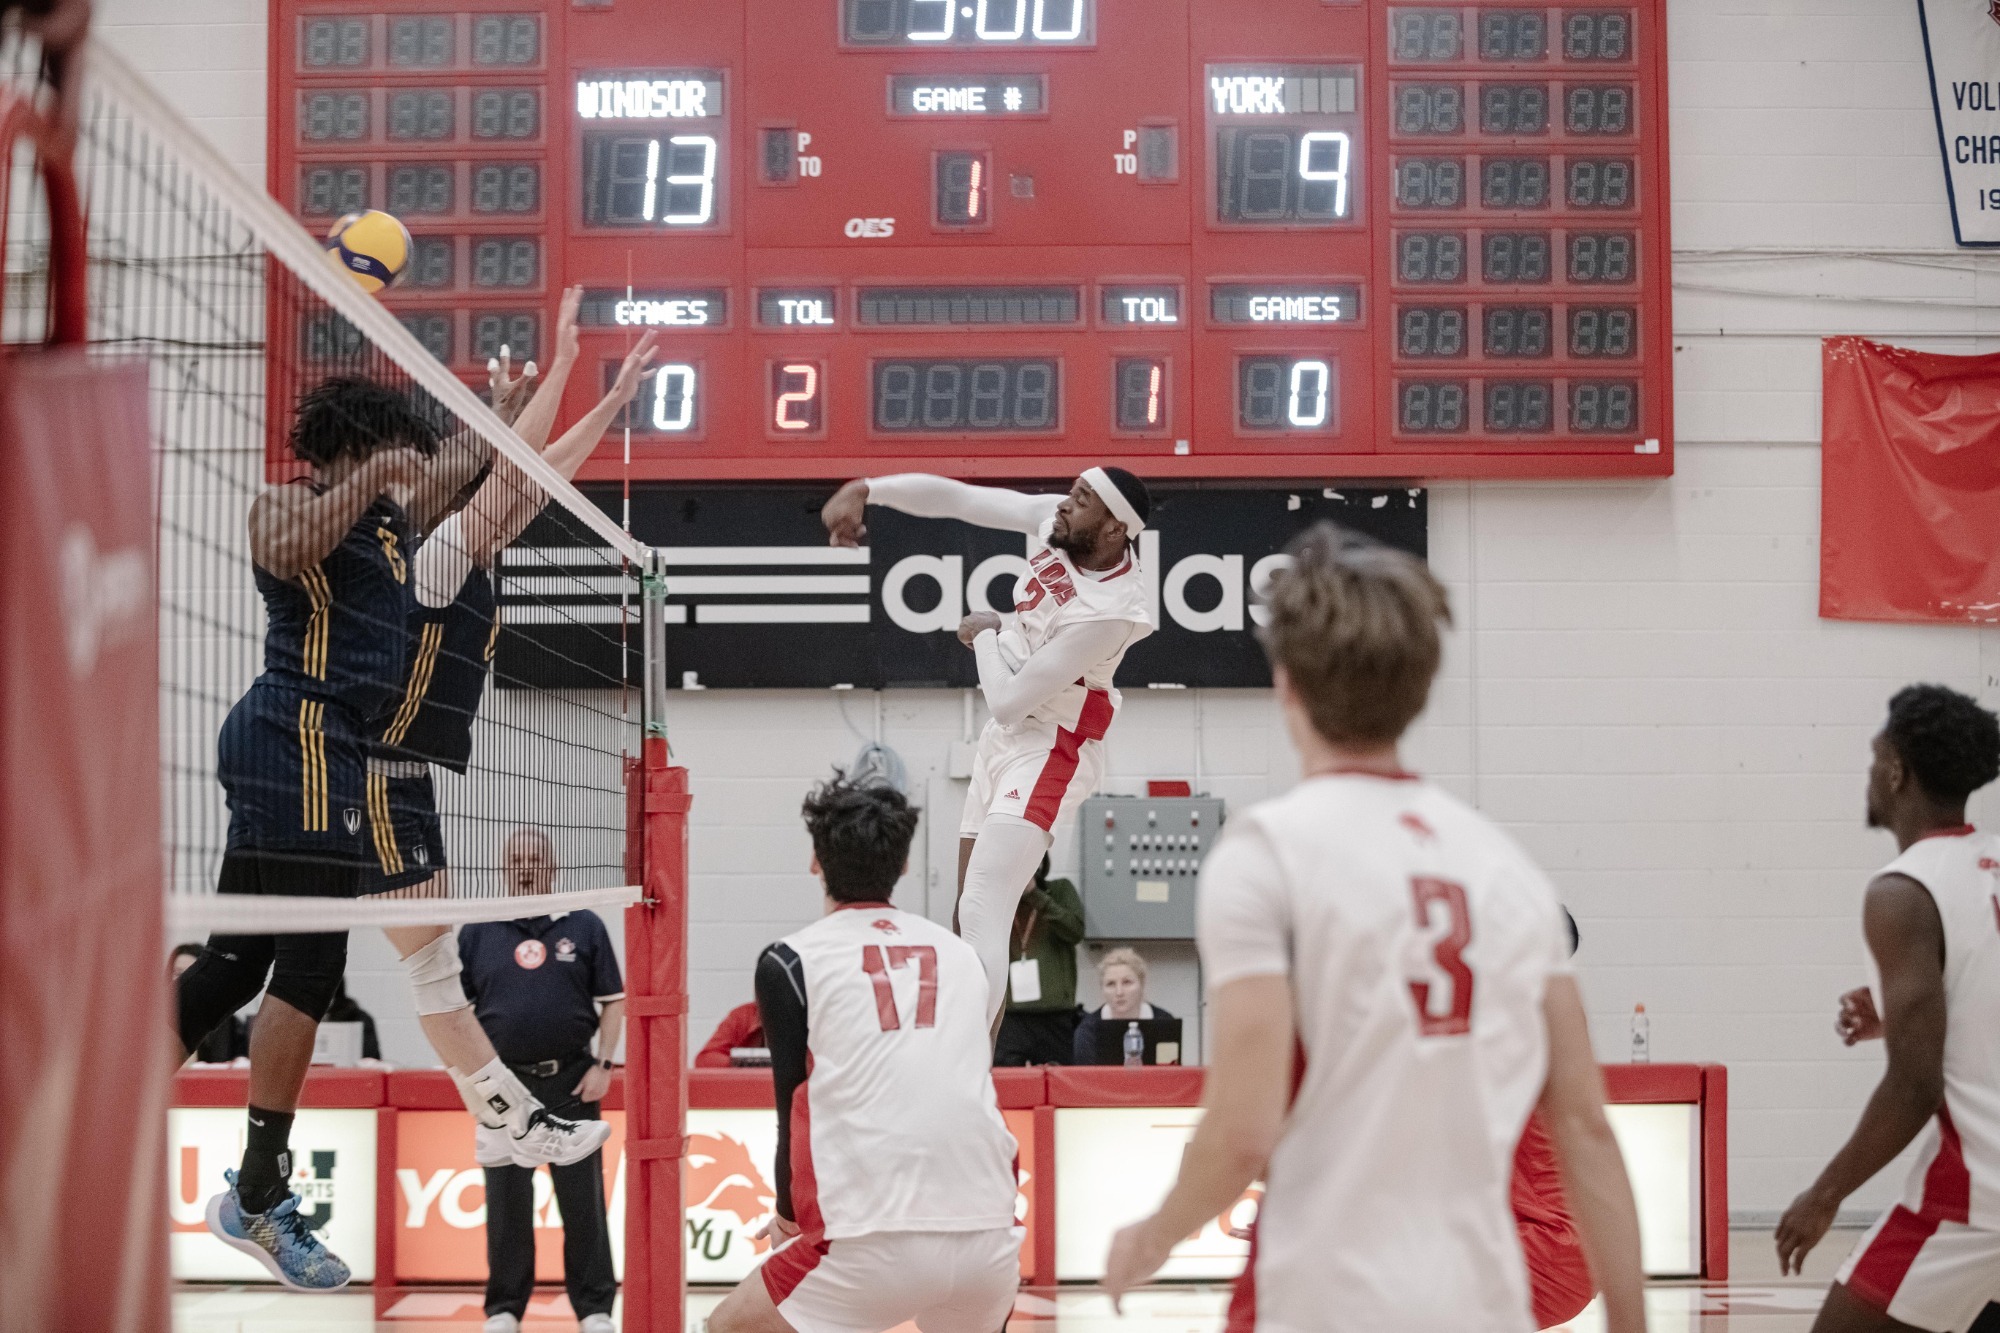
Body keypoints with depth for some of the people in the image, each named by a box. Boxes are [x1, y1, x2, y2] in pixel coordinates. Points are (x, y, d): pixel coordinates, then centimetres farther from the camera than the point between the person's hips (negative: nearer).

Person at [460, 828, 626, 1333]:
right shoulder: (477, 933, 4)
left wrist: (603, 1065, -4)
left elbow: (612, 1001, 4)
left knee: (582, 1199, 2)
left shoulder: (584, 927, 3)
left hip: (572, 1082, -1)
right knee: (507, 1202, 6)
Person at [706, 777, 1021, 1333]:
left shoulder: (790, 961, 5)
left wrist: (789, 1213, 28)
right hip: (989, 1235, 4)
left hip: (877, 1246, -4)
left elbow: (795, 1103, 9)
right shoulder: (960, 952, 16)